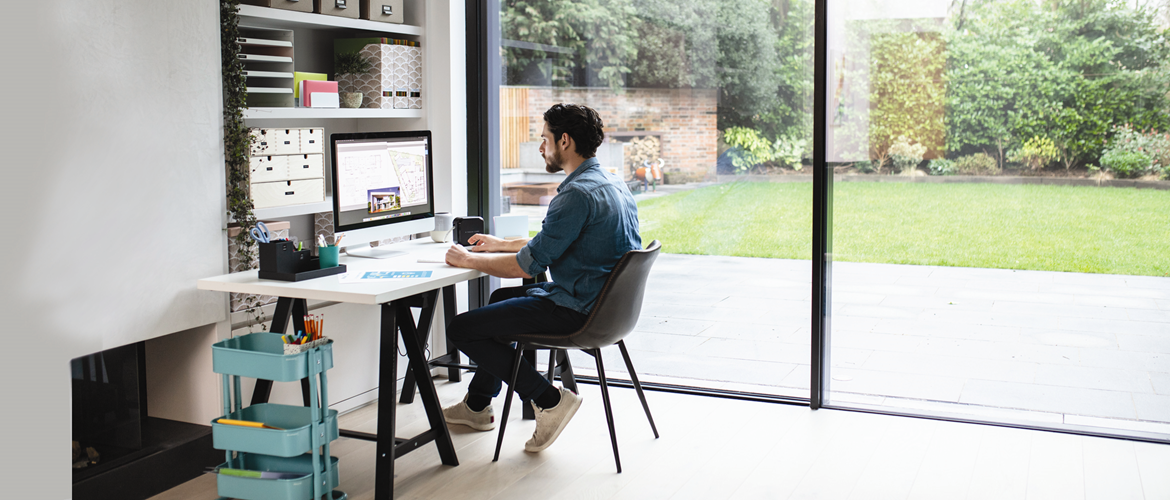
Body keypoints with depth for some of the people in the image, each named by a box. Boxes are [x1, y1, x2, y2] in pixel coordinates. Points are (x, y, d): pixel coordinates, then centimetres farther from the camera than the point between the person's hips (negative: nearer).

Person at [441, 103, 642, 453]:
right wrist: (502, 243, 26)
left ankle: (549, 399, -2)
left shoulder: (578, 194, -21)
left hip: (578, 312, -11)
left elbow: (527, 265, -20)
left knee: (460, 330, -5)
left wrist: (467, 260, -5)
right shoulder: (613, 184, 11)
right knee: (502, 297, 31)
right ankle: (477, 405, 37)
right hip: (604, 302, 11)